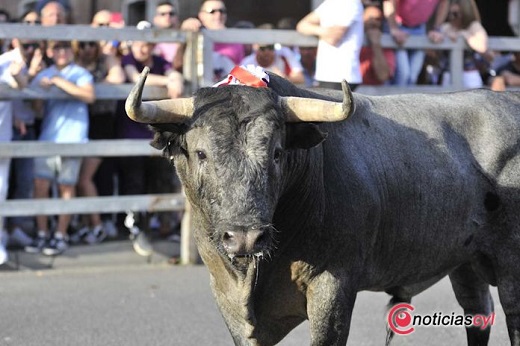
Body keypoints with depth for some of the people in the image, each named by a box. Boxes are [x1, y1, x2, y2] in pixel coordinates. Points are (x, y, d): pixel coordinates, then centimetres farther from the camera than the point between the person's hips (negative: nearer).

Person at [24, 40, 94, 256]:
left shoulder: (80, 74, -1)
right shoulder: (44, 76, 13)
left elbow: (89, 95, -20)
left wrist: (58, 82, -20)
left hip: (71, 139, -3)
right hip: (47, 137, 4)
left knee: (66, 187, 4)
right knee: (40, 184, -3)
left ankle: (61, 236, 13)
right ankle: (42, 234, 8)